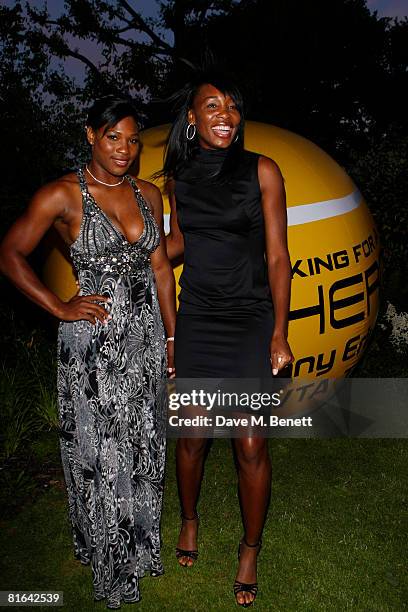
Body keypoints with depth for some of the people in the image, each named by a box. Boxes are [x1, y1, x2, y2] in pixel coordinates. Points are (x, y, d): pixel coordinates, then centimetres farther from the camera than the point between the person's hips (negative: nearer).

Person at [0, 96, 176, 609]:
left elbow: (160, 267, 10)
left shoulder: (148, 195, 6)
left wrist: (172, 337, 9)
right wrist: (60, 308, -10)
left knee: (143, 450, 17)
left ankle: (140, 547, 41)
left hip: (145, 336, 5)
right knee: (101, 456, 9)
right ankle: (110, 567, 32)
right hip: (92, 342, -4)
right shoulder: (63, 195, -9)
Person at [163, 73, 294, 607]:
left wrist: (279, 334, -9)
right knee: (191, 436, 12)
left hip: (251, 321, -2)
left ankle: (250, 550, 26)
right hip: (196, 320, 3)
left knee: (251, 447, 2)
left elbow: (278, 257, -5)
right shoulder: (179, 177, 4)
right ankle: (189, 520, 40)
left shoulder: (261, 171, -5)